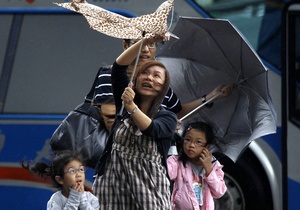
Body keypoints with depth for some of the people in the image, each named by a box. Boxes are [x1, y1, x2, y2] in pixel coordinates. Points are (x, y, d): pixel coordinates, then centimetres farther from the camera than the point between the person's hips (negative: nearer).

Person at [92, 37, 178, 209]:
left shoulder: (168, 117, 4)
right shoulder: (123, 106, 11)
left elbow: (152, 130, -18)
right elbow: (119, 67, 0)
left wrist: (131, 106, -33)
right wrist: (145, 41, -10)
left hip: (149, 188, -2)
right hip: (114, 183, 2)